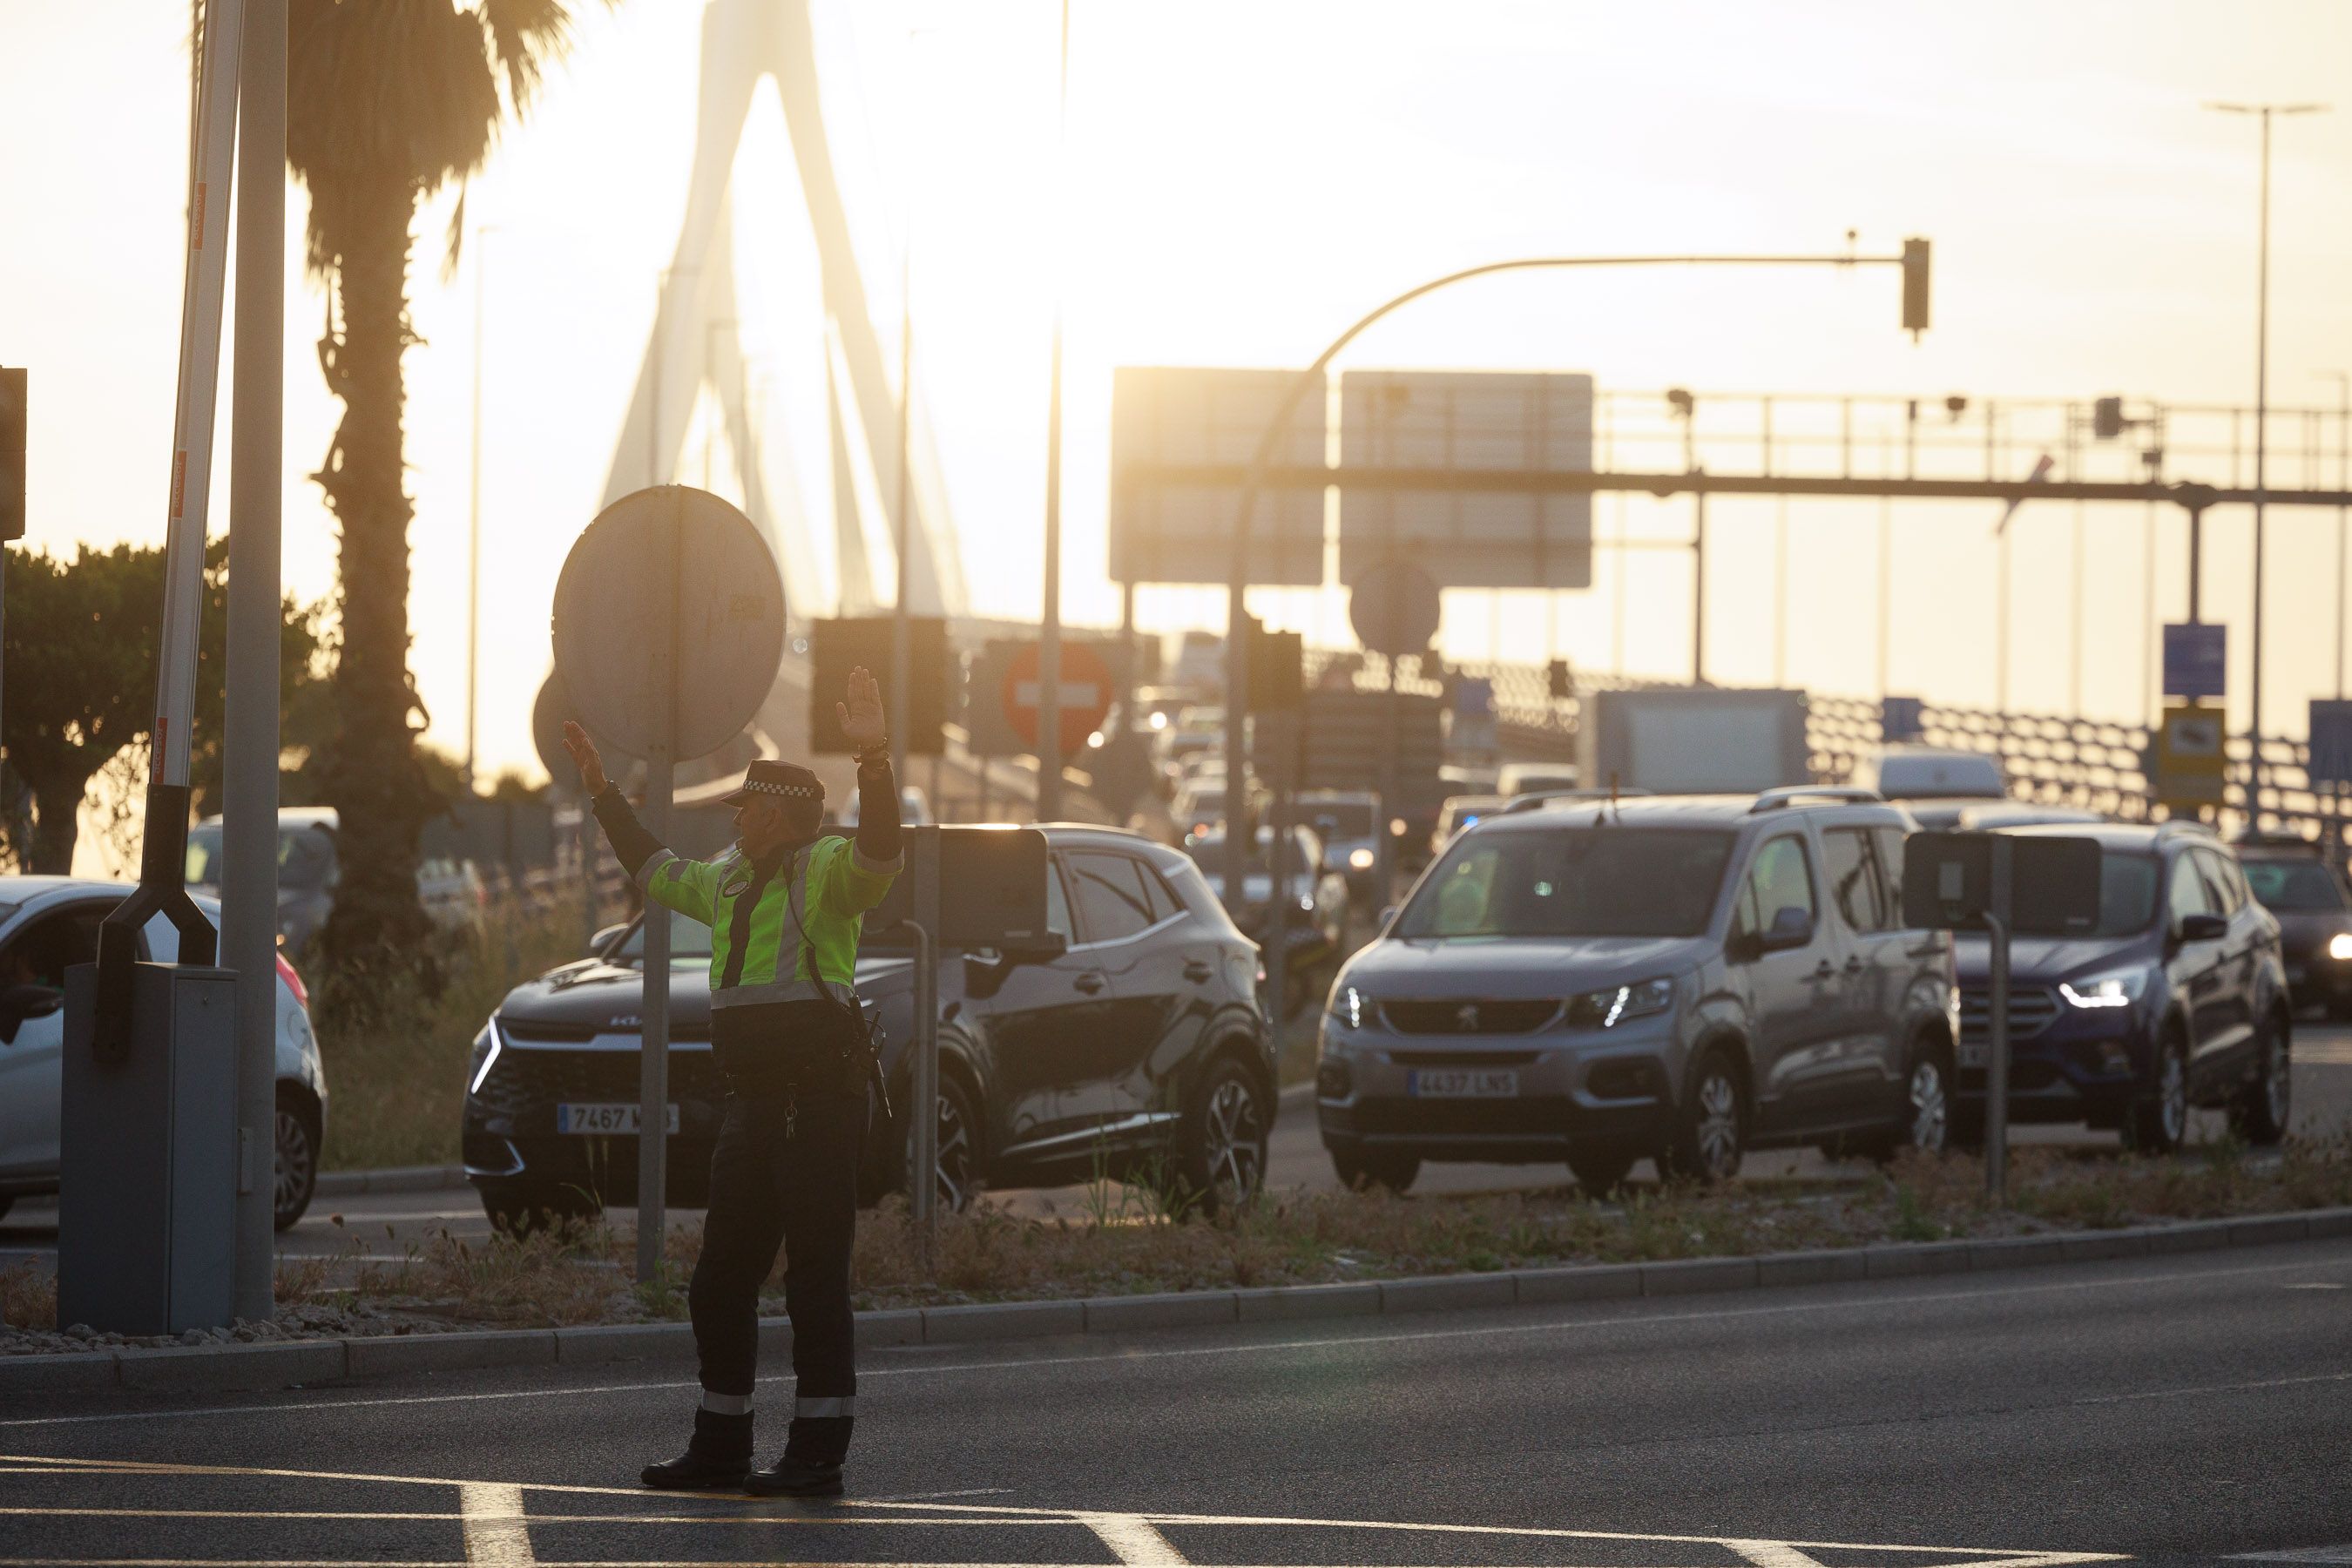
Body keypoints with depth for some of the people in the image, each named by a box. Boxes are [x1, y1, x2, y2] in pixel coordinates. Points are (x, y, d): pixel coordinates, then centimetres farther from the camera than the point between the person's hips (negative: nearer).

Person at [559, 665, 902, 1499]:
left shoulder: (826, 870, -5)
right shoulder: (727, 881, 20)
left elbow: (881, 851, -27)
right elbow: (656, 869, 38)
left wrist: (874, 759, -40)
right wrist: (601, 789, 41)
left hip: (820, 1105, -9)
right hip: (752, 1106, 9)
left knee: (816, 1279, -8)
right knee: (721, 1282, 12)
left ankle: (818, 1455, -6)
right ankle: (720, 1451, 21)